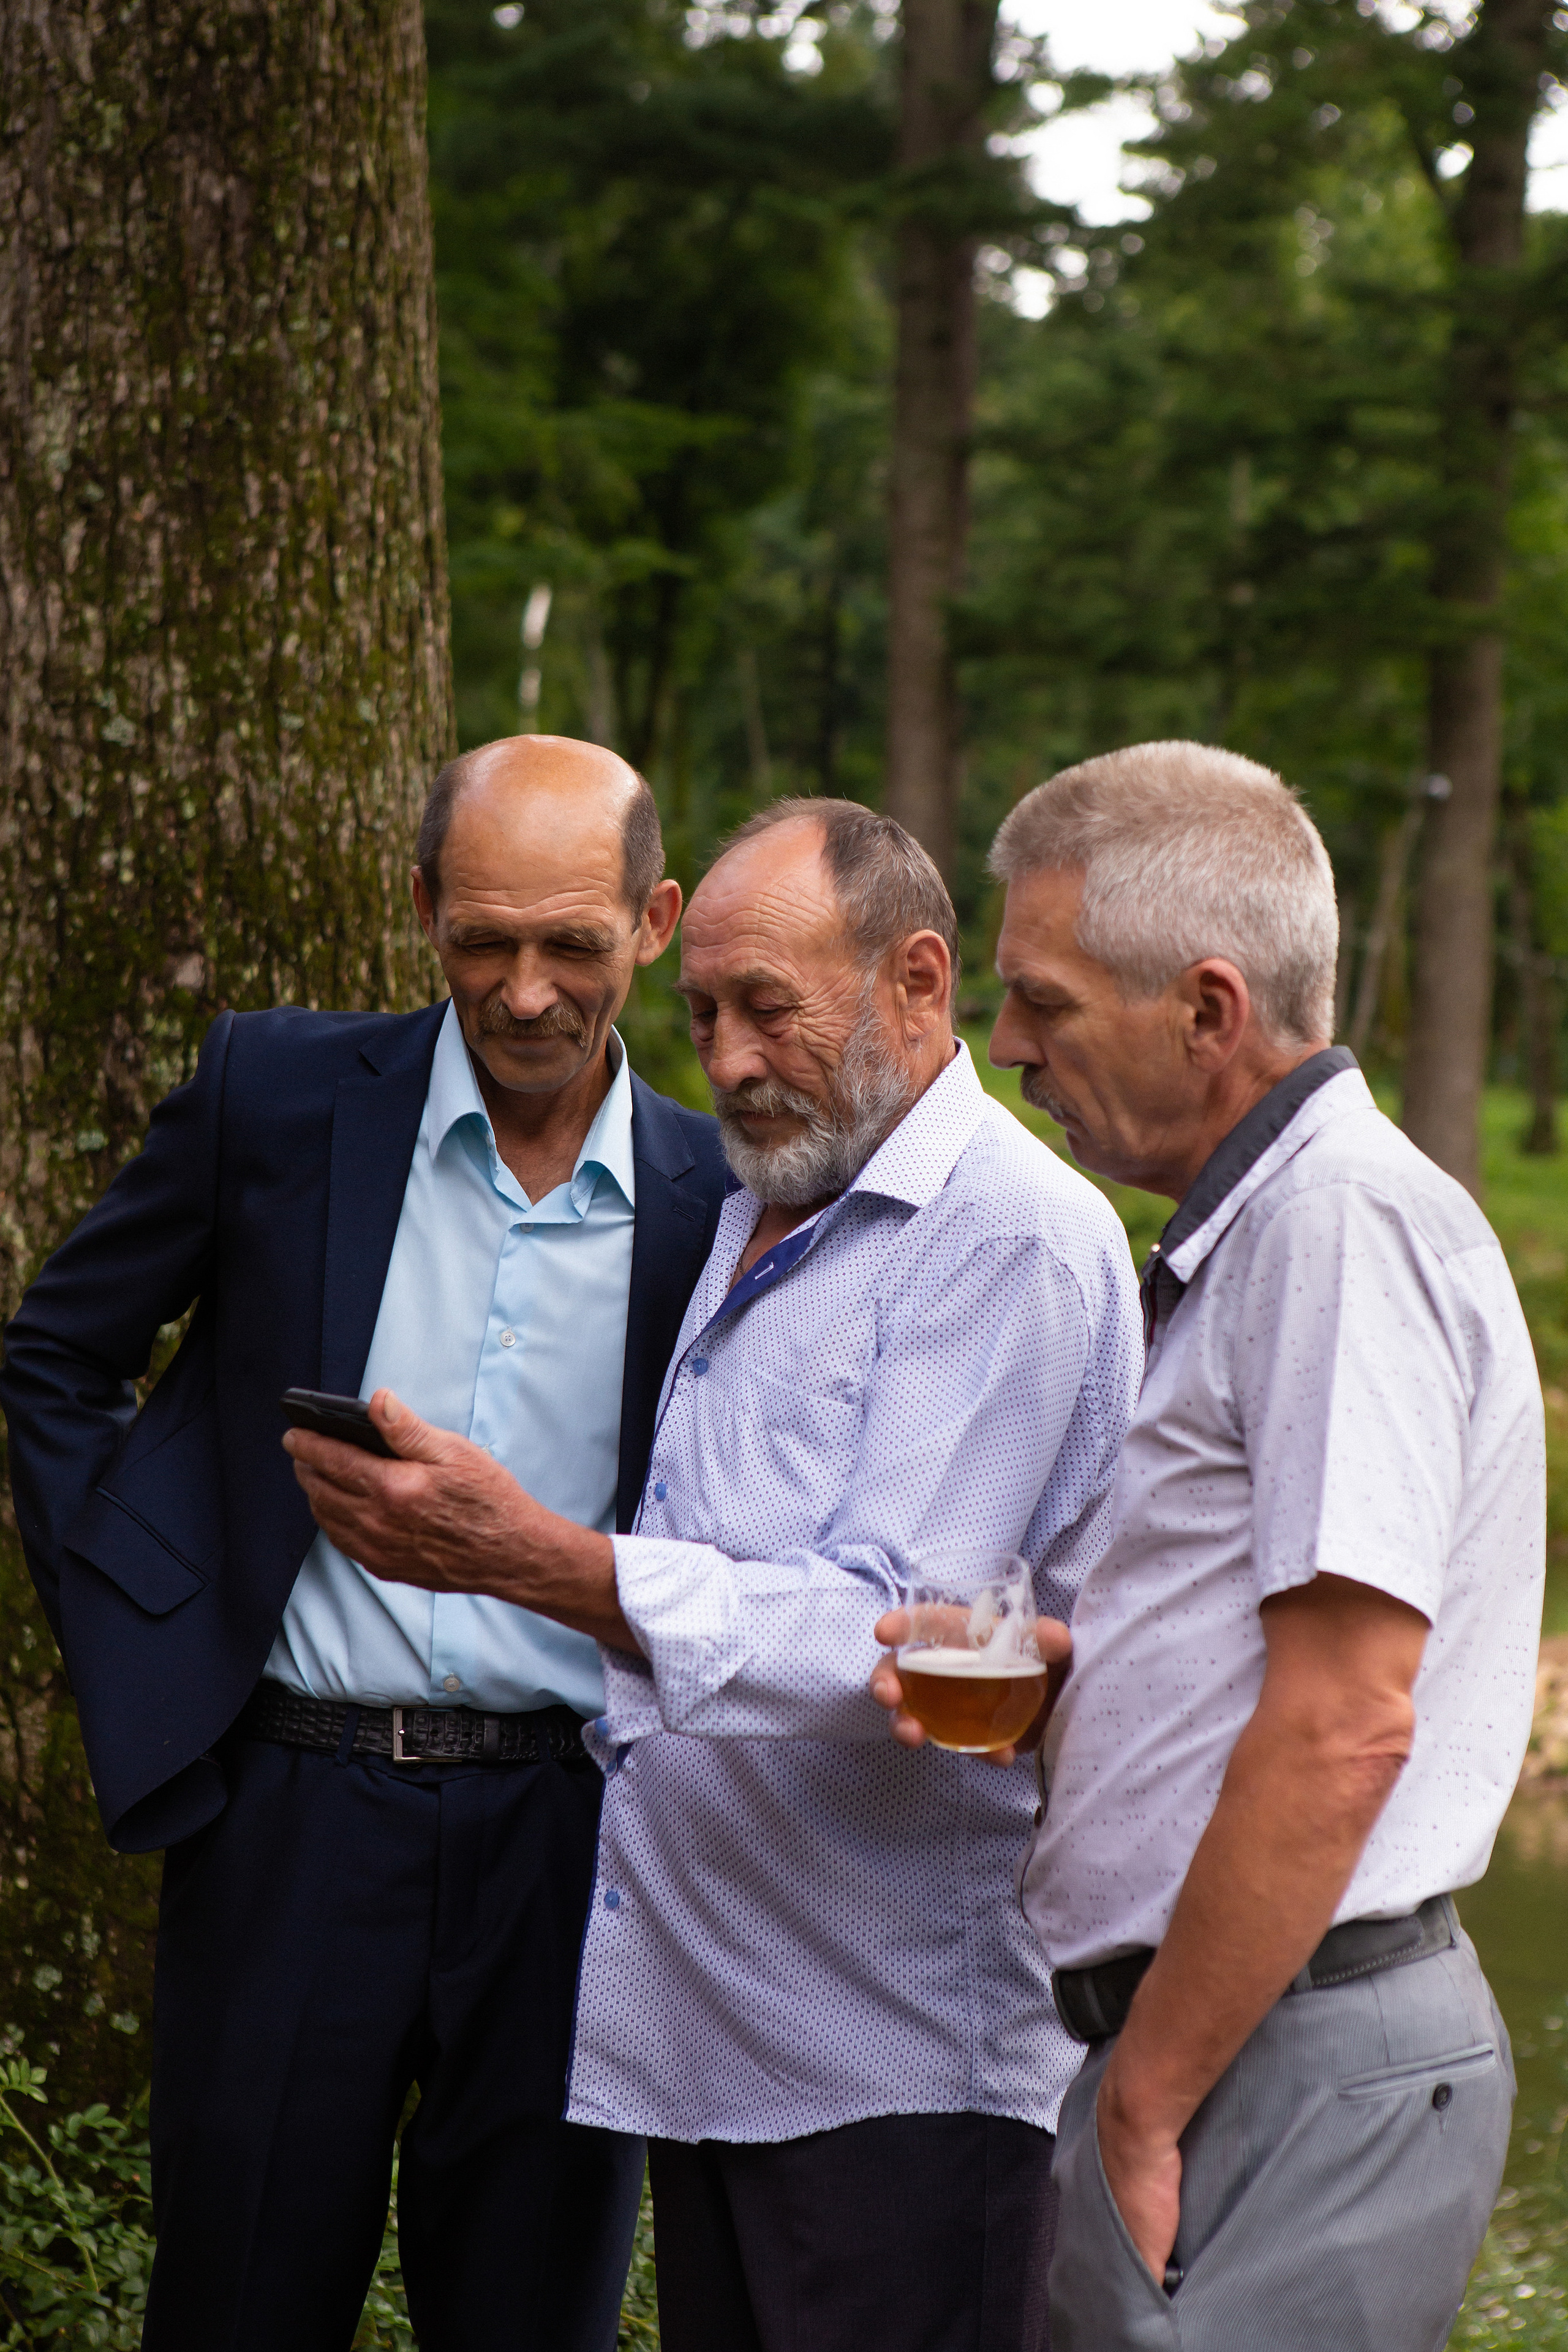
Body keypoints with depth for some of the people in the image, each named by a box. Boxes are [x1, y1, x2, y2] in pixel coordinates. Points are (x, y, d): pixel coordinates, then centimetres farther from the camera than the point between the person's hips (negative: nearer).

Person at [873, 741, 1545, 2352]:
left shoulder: (1343, 1221, -15)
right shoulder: (1252, 1227, 17)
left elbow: (1341, 1731, -22)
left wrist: (1145, 2104, -17)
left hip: (1291, 2073, -10)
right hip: (1242, 2039, 10)